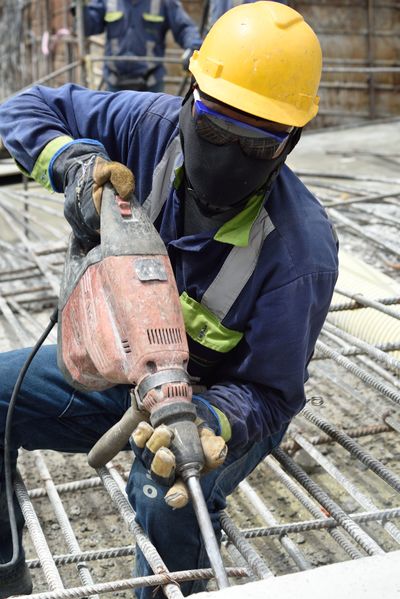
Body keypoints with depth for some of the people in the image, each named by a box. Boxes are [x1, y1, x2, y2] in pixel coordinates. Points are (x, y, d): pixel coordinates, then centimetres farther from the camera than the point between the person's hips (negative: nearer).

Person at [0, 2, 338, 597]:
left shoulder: (300, 249, -29)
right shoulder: (154, 125, -17)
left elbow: (267, 395, -21)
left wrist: (206, 427, -43)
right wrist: (75, 161, -28)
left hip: (220, 399, -5)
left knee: (167, 500, -36)